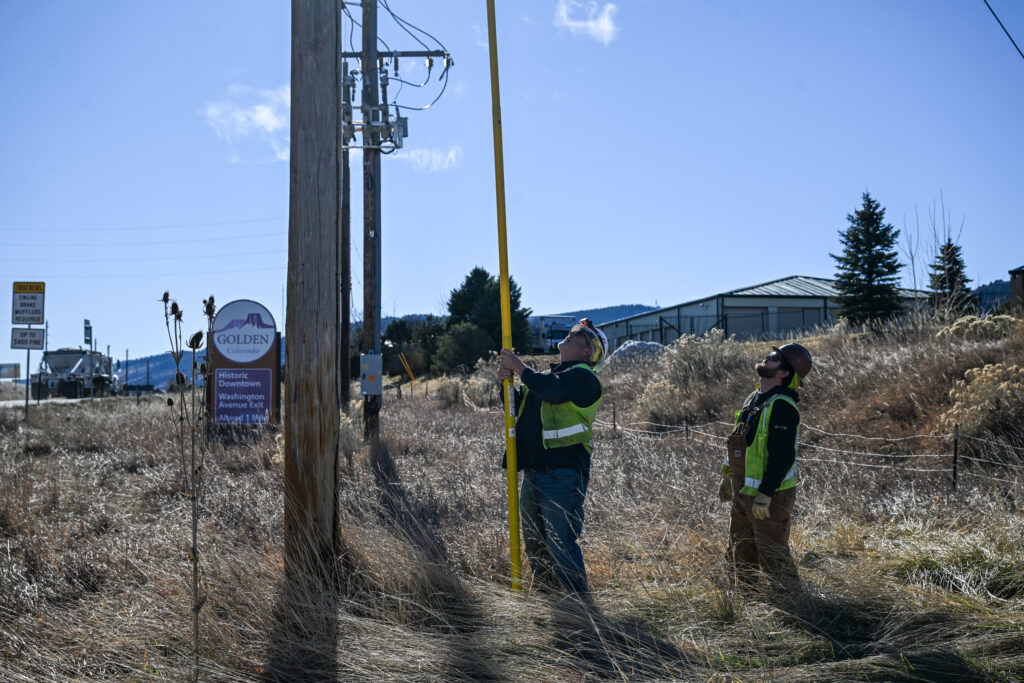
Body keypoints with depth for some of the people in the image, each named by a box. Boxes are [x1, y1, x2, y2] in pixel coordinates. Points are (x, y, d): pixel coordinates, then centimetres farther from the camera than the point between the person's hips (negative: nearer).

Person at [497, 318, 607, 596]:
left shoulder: (582, 375, -4)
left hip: (562, 474, -9)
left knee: (561, 541, -13)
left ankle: (579, 600, -6)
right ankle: (543, 594, 30)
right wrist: (506, 381, 4)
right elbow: (516, 405, 23)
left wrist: (519, 367, -15)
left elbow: (553, 390, -24)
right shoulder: (546, 375, 23)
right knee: (535, 542, 17)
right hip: (533, 472, 9)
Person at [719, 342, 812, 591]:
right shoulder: (754, 398, 11)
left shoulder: (782, 405, -20)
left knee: (772, 554, -2)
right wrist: (727, 477, 22)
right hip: (742, 491, 10)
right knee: (741, 552, 19)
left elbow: (782, 455, -25)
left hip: (769, 495, -10)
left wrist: (765, 494, -26)